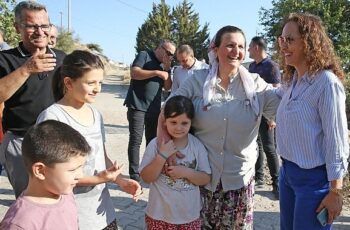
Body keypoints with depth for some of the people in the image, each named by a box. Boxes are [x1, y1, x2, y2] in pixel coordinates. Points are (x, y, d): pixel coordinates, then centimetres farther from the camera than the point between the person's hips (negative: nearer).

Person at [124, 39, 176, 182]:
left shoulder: (164, 65, 15)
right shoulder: (144, 55, -2)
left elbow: (168, 87, 11)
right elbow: (134, 73, -17)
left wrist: (167, 69, -2)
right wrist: (157, 72, -19)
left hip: (154, 108, 7)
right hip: (137, 106, -7)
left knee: (153, 141, 11)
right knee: (135, 141, -5)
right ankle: (134, 175, -1)